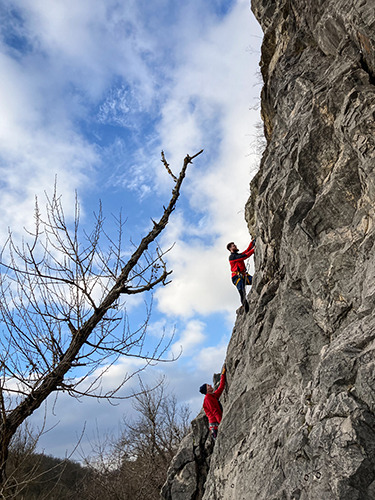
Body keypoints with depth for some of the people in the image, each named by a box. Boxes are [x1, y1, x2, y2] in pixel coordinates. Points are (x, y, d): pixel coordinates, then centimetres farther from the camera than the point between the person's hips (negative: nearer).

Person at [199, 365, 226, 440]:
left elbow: (221, 387, 25)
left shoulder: (214, 395, 18)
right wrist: (221, 421, -22)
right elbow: (214, 411, -15)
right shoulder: (208, 398, -7)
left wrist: (223, 374, 25)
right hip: (215, 423, -8)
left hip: (217, 423, 8)